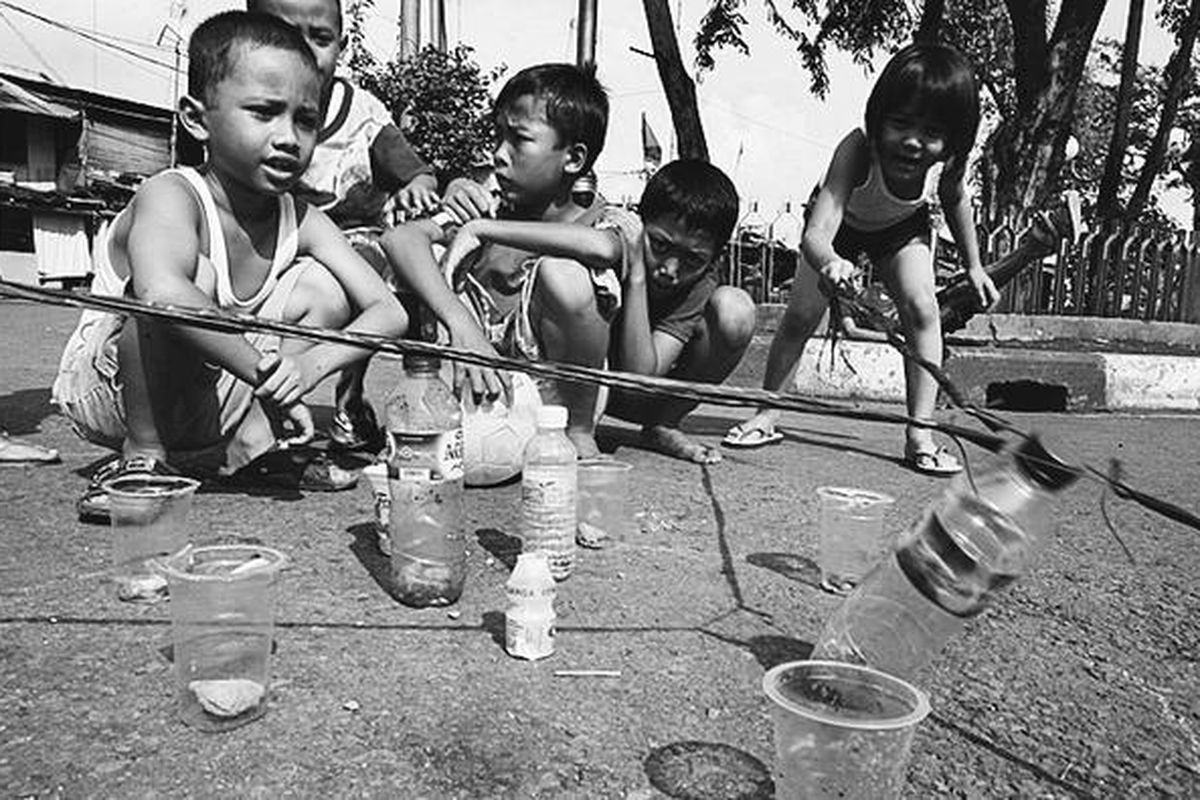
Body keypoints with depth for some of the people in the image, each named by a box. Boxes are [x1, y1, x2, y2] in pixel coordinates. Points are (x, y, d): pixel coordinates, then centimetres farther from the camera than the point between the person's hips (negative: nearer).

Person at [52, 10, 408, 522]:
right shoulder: (172, 196, -24)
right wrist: (268, 373, -43)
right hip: (107, 392, -5)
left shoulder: (300, 221, -8)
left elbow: (389, 312, -13)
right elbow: (162, 293, -47)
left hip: (208, 394, 6)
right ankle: (144, 454, -16)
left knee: (323, 288, -7)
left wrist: (313, 361, -30)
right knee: (193, 274, -32)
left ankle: (245, 443, -6)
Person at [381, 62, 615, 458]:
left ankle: (578, 431, -11)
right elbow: (399, 237, -14)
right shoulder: (491, 209, 2)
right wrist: (460, 323, -31)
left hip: (552, 394, -3)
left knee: (562, 273, -29)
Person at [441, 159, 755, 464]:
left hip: (640, 398, 2)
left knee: (735, 308, -24)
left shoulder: (700, 285, -19)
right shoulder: (622, 234, -24)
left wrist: (636, 274, -39)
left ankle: (663, 426, -4)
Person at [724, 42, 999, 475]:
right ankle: (767, 414, 13)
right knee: (799, 316, -7)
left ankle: (920, 433, -12)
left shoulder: (948, 160, -32)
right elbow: (814, 235, -56)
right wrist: (828, 262, -78)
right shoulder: (856, 150, -44)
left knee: (921, 309, -18)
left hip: (902, 227, 2)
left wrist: (973, 266, 2)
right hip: (842, 223, -2)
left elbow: (956, 201, -5)